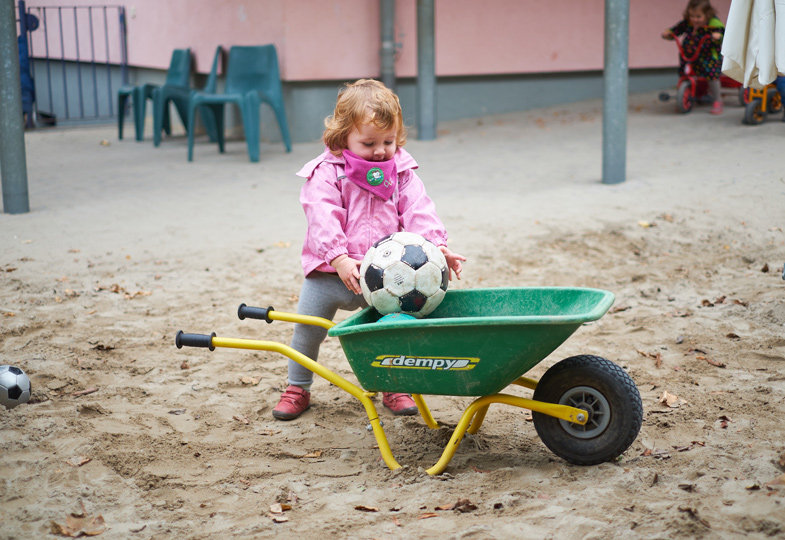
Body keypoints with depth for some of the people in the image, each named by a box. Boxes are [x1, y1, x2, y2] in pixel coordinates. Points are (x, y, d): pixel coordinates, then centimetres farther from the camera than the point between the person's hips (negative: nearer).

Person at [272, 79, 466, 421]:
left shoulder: (401, 173, 1)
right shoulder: (326, 174, -12)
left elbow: (419, 211, -7)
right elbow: (323, 218, -22)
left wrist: (437, 246, -24)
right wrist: (339, 258, -35)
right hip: (329, 273, -2)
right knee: (308, 329, 7)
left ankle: (393, 387, 28)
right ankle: (297, 388, 27)